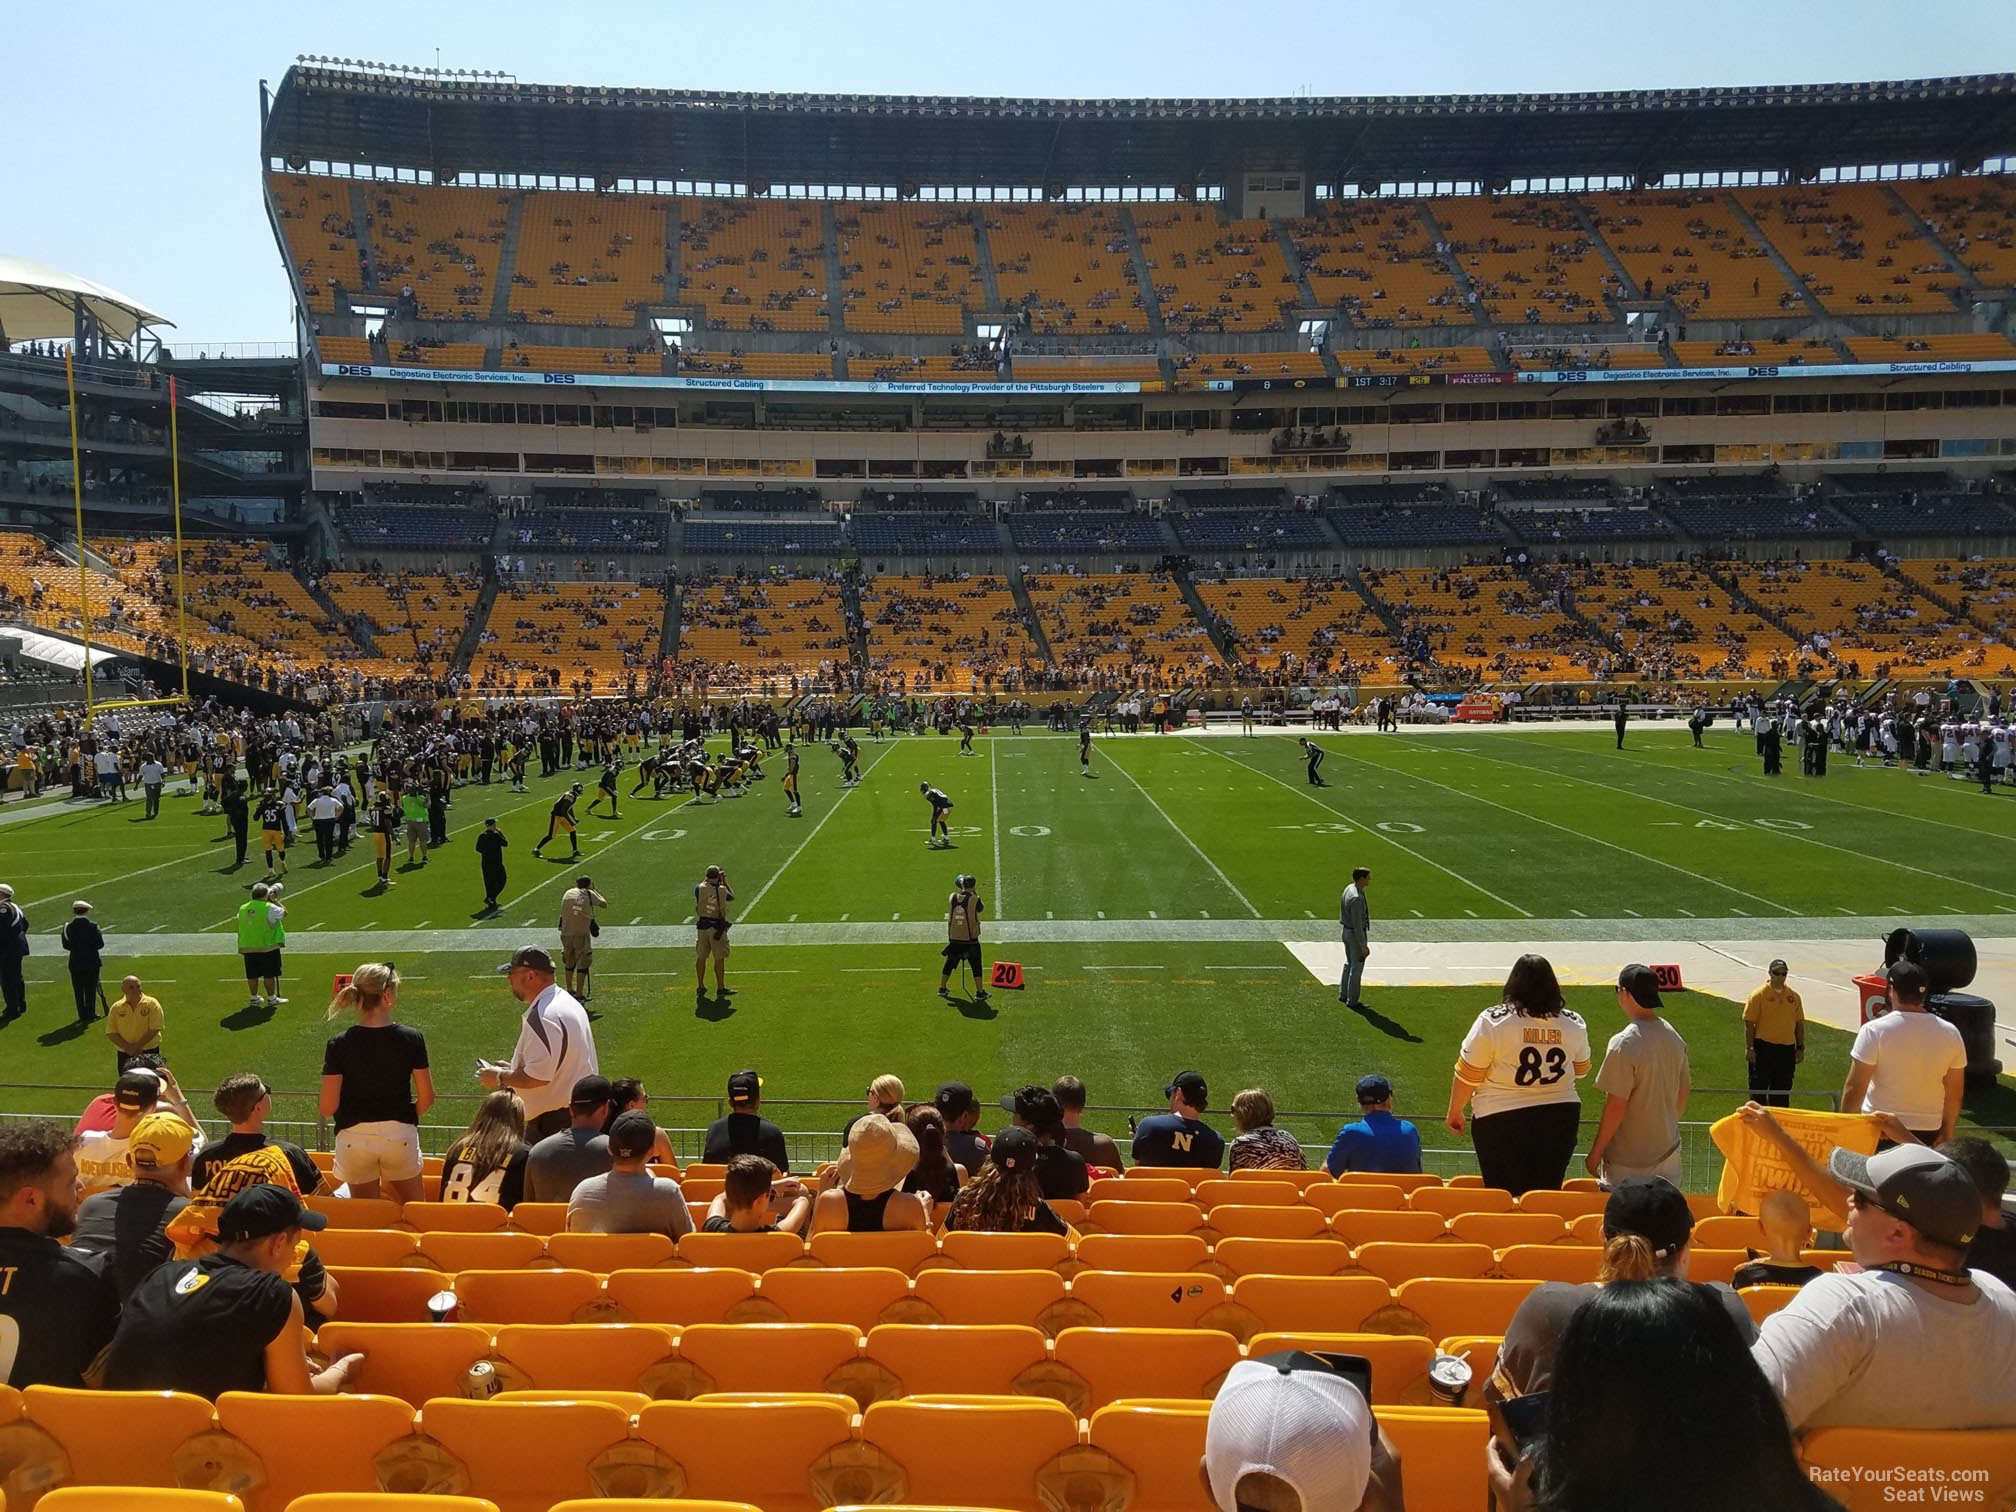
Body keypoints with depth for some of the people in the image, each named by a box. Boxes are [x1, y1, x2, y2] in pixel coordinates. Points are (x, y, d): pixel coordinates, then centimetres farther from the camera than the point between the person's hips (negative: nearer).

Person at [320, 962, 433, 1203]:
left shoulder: (339, 1045, -10)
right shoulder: (411, 1039, -10)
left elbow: (328, 1107, -10)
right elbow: (426, 1098, -5)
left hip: (354, 1138, 0)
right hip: (400, 1136, 0)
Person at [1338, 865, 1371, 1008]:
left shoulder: (1349, 889, 0)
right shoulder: (1356, 898, -30)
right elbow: (1357, 924, -26)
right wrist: (1364, 946, -20)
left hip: (1347, 931, 10)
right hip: (1356, 935, -10)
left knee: (1349, 963, 23)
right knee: (1357, 968, 5)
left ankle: (1343, 994, 33)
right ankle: (1352, 1000, 16)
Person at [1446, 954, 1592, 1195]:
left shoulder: (1492, 1021, -12)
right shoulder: (1573, 1024, 1)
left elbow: (1467, 1075, -8)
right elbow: (1581, 1070, 16)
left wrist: (1454, 1111, 5)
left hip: (1501, 1123, -4)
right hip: (1559, 1119, 4)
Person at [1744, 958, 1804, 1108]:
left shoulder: (1793, 996, 8)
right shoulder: (1759, 995, -7)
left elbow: (1799, 1023, 13)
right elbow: (1749, 1023, -8)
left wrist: (1800, 1048, 10)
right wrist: (1749, 1048, -12)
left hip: (1787, 1048, 4)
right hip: (1763, 1048, -4)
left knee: (1782, 1089, 12)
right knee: (1759, 1086, -1)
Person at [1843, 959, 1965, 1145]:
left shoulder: (1874, 1031, -15)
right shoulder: (1950, 1034, -2)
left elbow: (1854, 1087, -15)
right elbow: (1955, 1092, 5)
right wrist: (1947, 1131, 17)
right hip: (1928, 1129, 4)